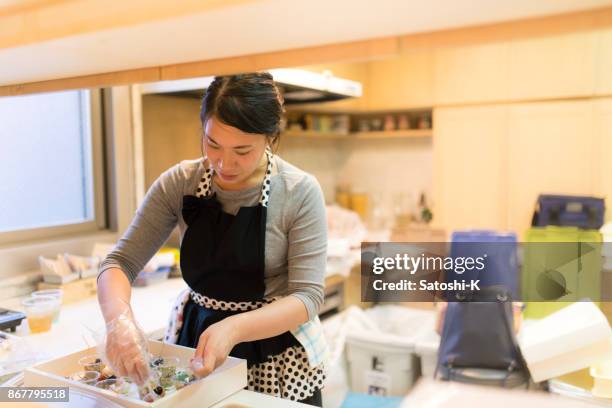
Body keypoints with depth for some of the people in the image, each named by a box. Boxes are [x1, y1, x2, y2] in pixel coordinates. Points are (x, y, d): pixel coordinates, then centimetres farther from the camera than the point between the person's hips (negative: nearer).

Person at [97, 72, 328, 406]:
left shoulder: (300, 192, -18)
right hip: (193, 335, 3)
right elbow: (119, 262, -11)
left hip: (276, 350, -2)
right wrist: (119, 318, -31)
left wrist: (235, 328, -36)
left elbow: (307, 296, -21)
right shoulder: (178, 183, -11)